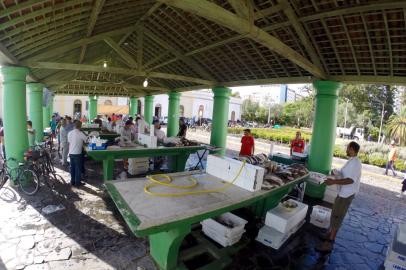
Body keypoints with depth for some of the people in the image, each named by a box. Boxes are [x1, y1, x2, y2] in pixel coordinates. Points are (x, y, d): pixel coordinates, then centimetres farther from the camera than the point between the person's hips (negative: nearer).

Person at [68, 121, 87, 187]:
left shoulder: (70, 133, 4)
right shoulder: (80, 133, -14)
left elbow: (69, 142, 11)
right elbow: (87, 140, -8)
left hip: (71, 153, 6)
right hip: (77, 153, -6)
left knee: (72, 168, 15)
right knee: (78, 168, 4)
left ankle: (72, 181, 24)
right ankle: (77, 182, 10)